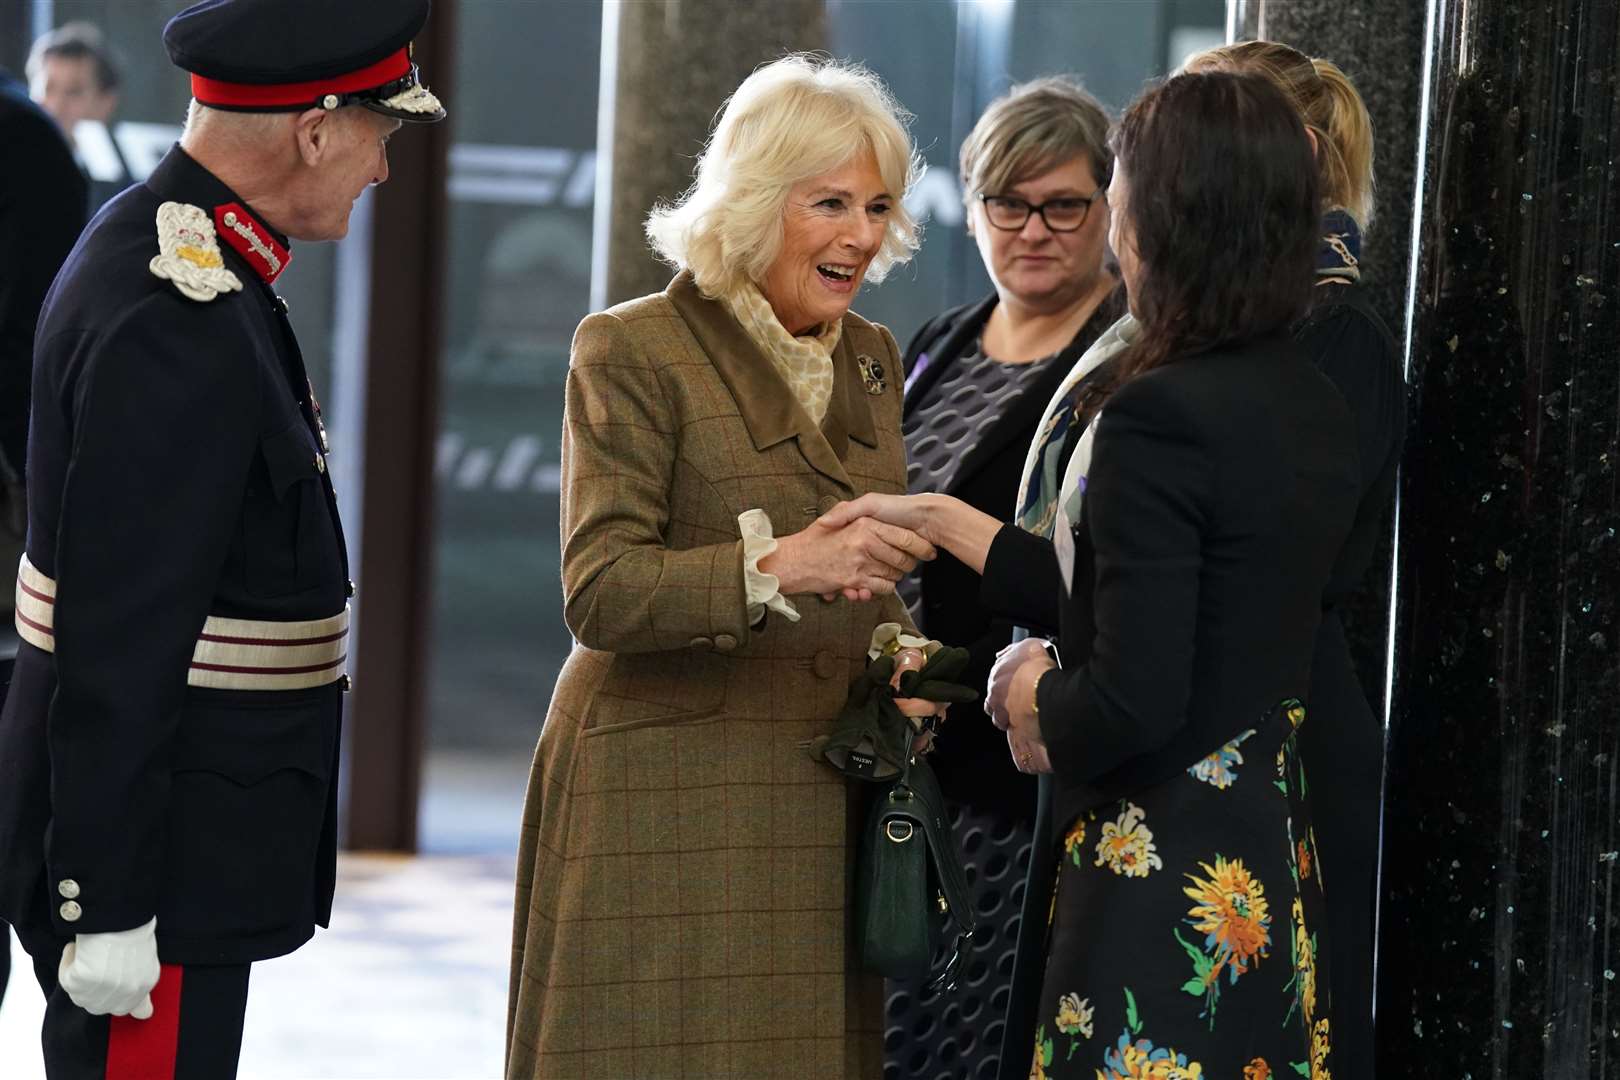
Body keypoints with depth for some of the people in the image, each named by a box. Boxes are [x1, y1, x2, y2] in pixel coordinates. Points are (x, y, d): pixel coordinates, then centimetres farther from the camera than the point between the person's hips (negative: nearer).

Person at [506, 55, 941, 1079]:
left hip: (826, 804, 6)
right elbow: (600, 592, -15)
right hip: (669, 798, -6)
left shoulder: (872, 358, 14)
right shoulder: (633, 350, -6)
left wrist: (898, 661, 1)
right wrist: (779, 567, -29)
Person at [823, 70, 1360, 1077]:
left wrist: (1026, 691, 0)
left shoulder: (1158, 418, -19)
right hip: (1270, 847, 8)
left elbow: (1132, 701, -22)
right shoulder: (1317, 411, 6)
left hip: (1160, 870, -8)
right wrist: (938, 520, 22)